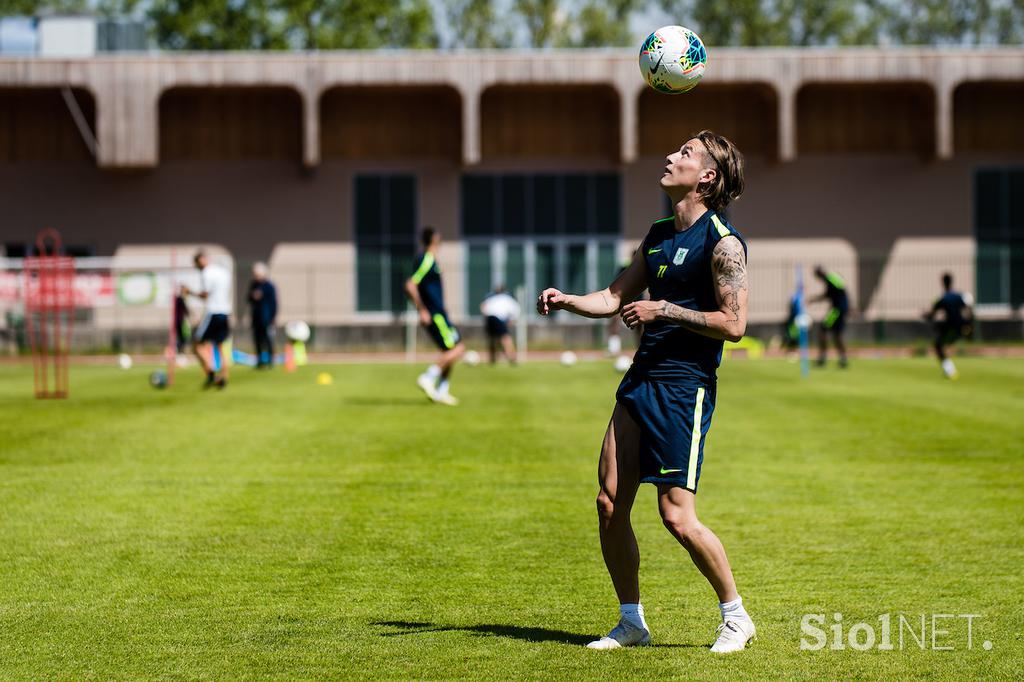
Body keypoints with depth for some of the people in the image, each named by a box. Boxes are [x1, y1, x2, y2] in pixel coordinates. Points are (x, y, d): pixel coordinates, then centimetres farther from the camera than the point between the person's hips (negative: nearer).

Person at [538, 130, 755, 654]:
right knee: (609, 504, 3)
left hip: (685, 386, -8)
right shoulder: (657, 236, 16)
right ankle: (631, 622, 16)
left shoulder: (722, 242, -9)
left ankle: (736, 616, 7)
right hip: (640, 378, 8)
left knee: (677, 517, -10)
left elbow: (733, 323, -15)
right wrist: (566, 300, 6)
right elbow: (615, 297, 23)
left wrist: (664, 310, -15)